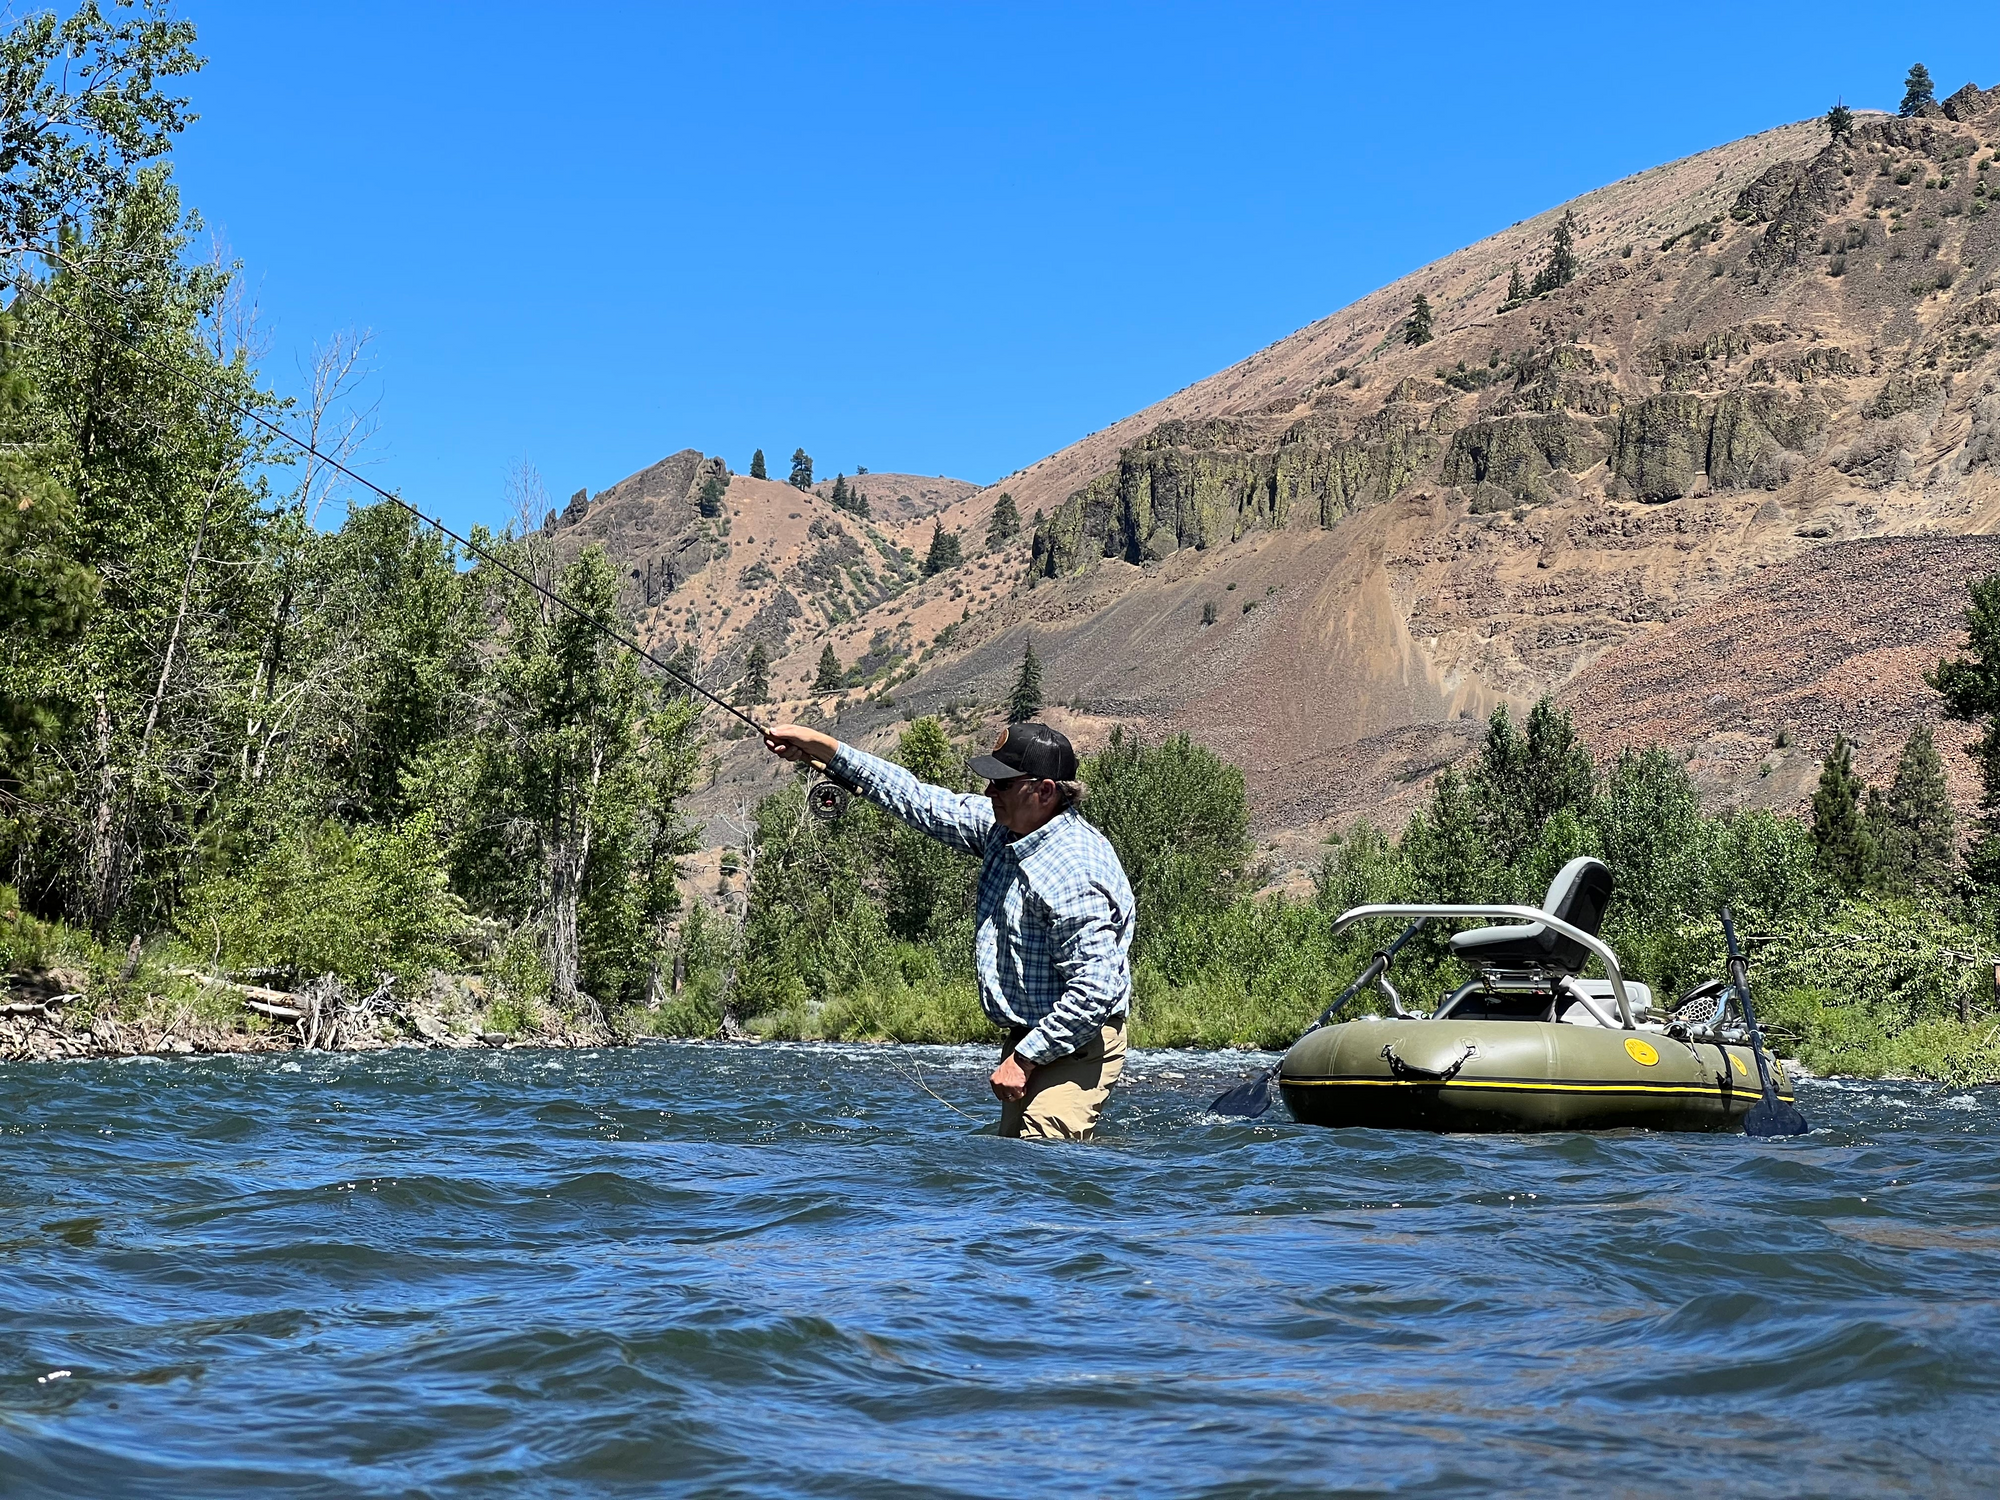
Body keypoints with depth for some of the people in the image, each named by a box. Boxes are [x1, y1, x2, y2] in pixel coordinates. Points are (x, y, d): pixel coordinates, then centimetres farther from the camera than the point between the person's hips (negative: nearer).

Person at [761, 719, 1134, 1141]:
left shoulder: (1076, 876, -25)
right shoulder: (1004, 827, 3)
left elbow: (1097, 990, -29)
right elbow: (921, 802, 10)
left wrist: (1024, 1059, -23)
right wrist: (821, 747, 9)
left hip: (1075, 1048, -10)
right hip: (1028, 1038, 10)